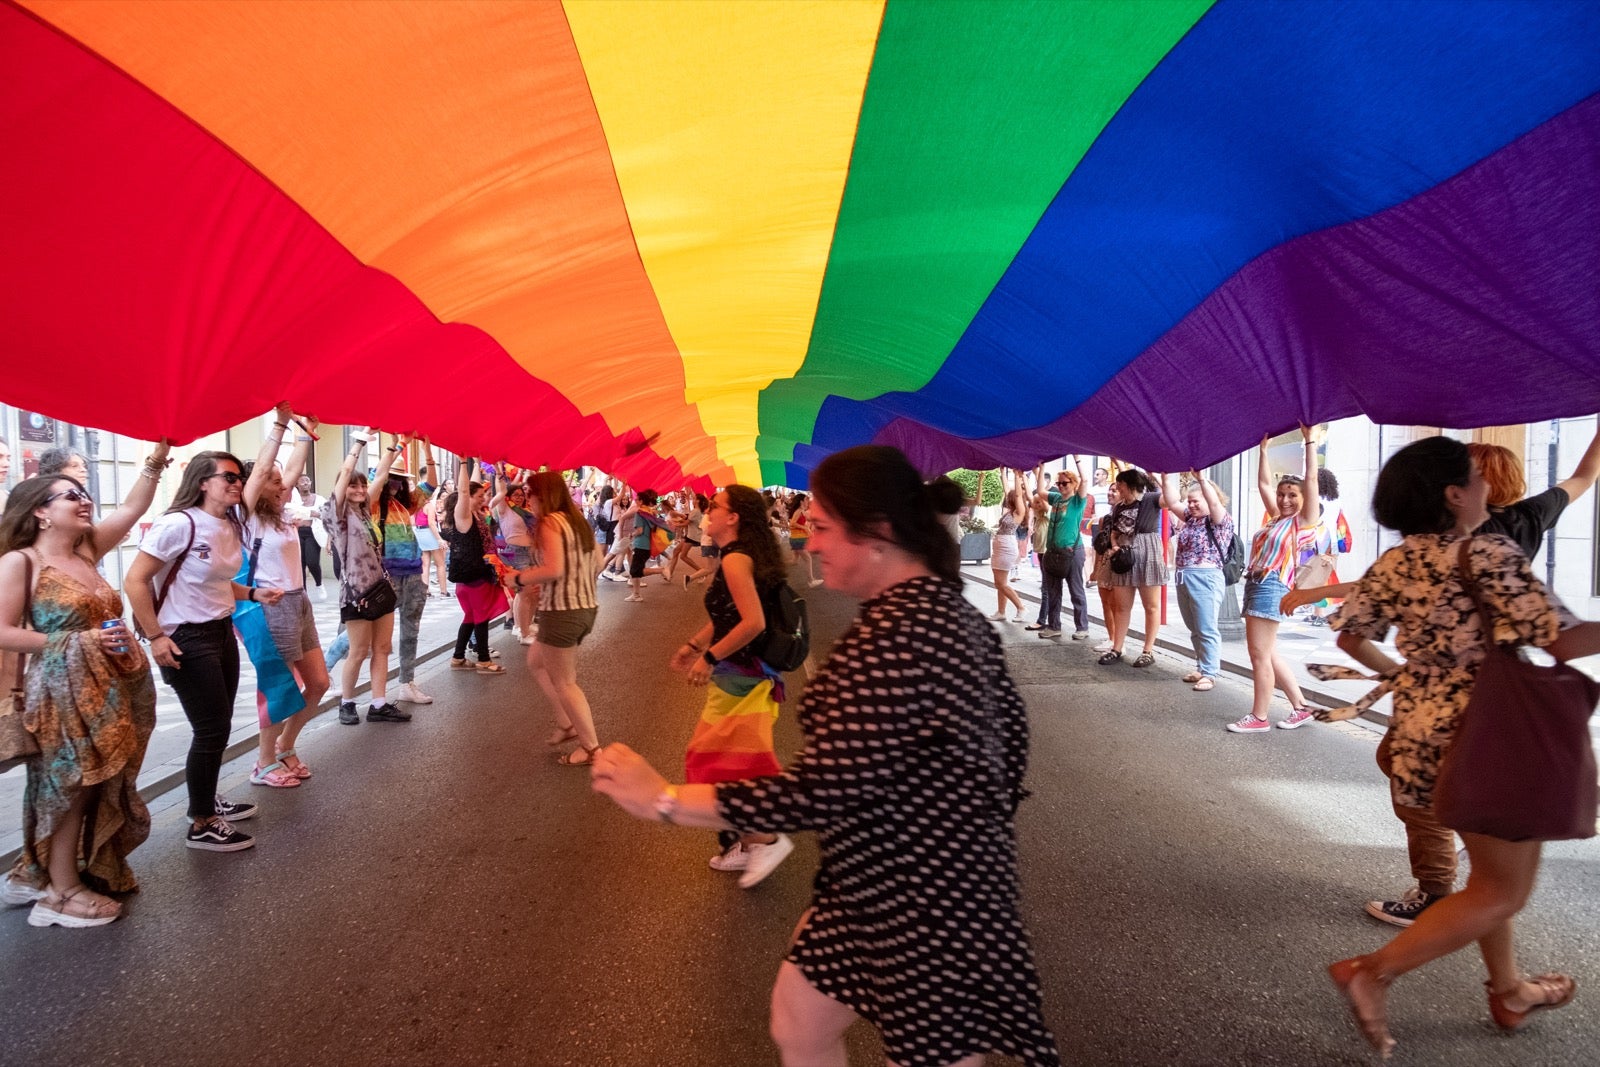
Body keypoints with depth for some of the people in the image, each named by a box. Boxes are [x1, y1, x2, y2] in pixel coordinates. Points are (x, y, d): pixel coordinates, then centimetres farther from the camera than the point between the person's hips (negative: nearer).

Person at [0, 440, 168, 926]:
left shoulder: (87, 549, 9)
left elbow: (132, 508, 11)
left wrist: (155, 460, 1)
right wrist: (79, 640, -16)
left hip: (113, 687, 7)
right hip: (64, 691, -7)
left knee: (103, 788, 14)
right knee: (69, 790, 2)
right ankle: (63, 893, 16)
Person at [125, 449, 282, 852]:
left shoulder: (230, 527, 7)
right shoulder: (179, 524, -19)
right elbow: (135, 581, -18)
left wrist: (254, 594, 4)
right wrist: (155, 637, -19)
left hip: (222, 633, 8)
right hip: (187, 639, -8)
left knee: (219, 725, 16)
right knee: (212, 729, -3)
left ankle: (206, 799, 36)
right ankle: (201, 825, 11)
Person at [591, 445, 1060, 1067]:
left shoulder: (897, 635, -29)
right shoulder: (944, 607, 4)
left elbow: (820, 792, -30)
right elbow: (1011, 725, 12)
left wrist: (663, 798, -22)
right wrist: (986, 824, 22)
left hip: (928, 903, -10)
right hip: (887, 882, 10)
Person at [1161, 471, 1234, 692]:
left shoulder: (1221, 520, -5)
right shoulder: (1191, 518, 16)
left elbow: (1214, 503, -24)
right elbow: (1172, 502, 12)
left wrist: (1201, 478, -29)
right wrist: (1167, 477, 4)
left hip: (1205, 578, -8)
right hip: (1183, 577, 8)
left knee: (1206, 630, -5)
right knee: (1194, 629, 15)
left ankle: (1210, 673, 0)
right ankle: (1201, 667, 24)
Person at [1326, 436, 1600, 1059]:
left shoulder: (1393, 564, 3)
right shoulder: (1489, 554, -18)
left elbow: (1349, 634, 10)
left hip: (1422, 729, 8)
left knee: (1490, 871, 25)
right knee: (1502, 894, 5)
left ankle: (1508, 992, 39)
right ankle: (1374, 972, -1)